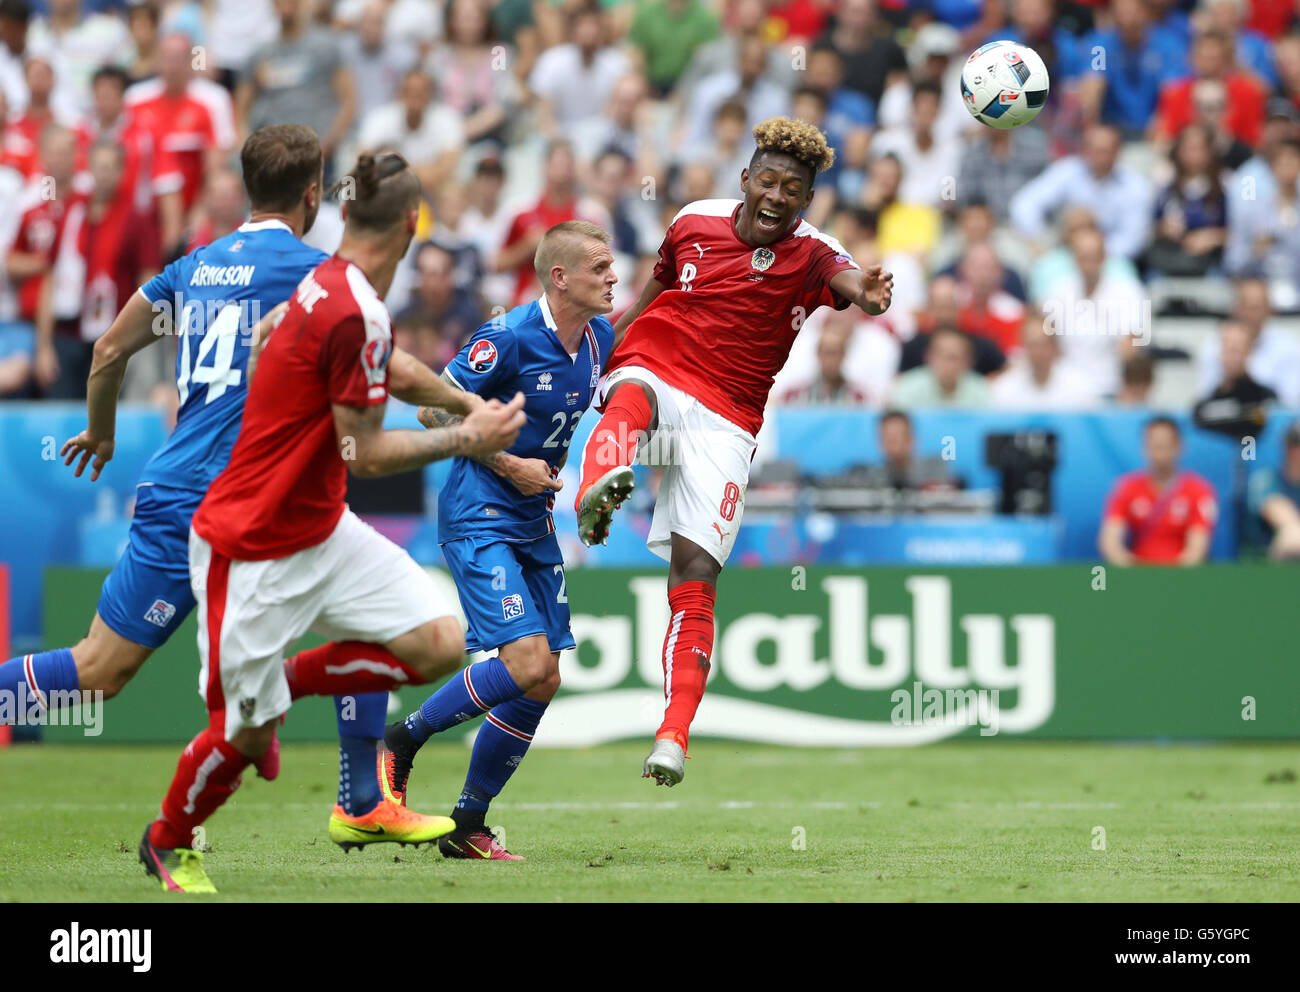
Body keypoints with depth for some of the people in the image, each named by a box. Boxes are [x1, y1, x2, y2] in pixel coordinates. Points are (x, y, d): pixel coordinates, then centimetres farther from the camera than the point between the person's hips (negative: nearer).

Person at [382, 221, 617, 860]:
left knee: (543, 680, 3)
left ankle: (467, 826, 13)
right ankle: (400, 741, 0)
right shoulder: (510, 338, -18)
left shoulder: (599, 338, 5)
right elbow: (433, 408, -13)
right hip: (478, 516, -8)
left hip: (533, 522, 8)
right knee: (527, 660, -20)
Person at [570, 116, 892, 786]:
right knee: (633, 397, -39)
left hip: (725, 422, -1)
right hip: (653, 368, 1)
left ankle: (673, 737, -10)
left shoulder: (810, 255, -4)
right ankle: (599, 490, -71)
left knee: (695, 575, -10)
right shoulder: (694, 221, 5)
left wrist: (868, 295, -51)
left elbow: (848, 280, -28)